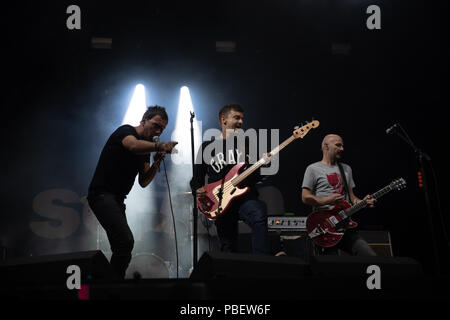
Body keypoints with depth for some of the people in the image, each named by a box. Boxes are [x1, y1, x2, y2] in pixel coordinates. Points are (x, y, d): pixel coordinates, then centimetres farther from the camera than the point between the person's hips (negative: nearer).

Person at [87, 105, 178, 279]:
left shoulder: (146, 147, 15)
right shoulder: (126, 131, -10)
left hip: (117, 199, 10)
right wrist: (160, 146, -52)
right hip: (102, 193, -10)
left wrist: (156, 164, -7)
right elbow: (133, 146, -35)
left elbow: (143, 182, 11)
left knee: (122, 248, 11)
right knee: (126, 240, -25)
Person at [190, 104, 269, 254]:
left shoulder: (247, 144, 15)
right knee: (229, 250, -1)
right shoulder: (207, 147, 11)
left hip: (245, 198, 0)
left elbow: (257, 176, 14)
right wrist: (198, 190, -9)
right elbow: (196, 178, 13)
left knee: (260, 216, -33)